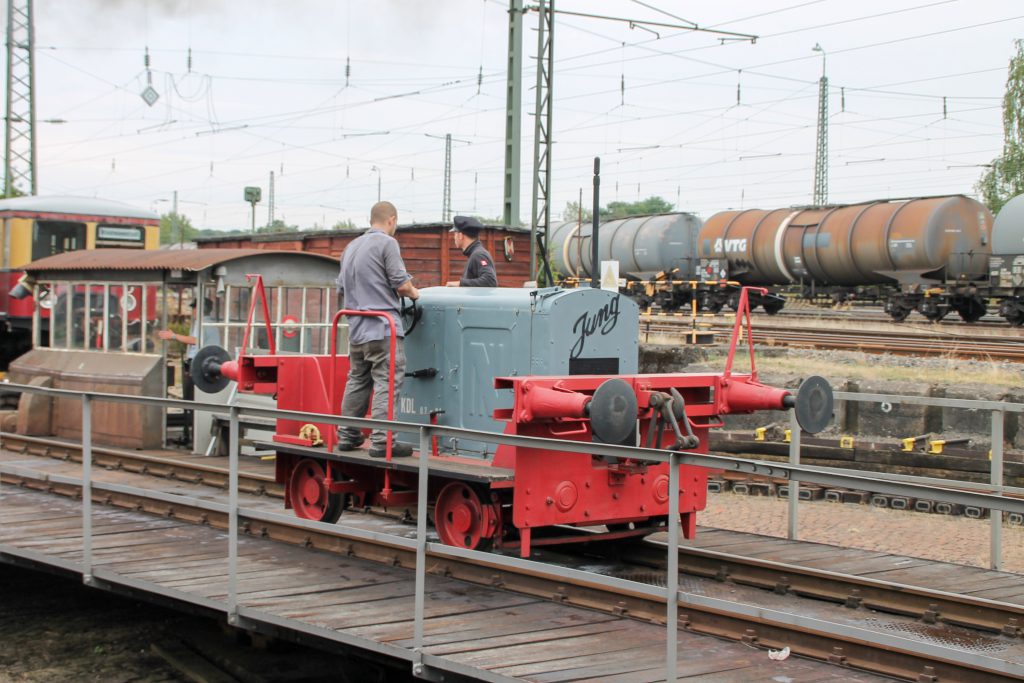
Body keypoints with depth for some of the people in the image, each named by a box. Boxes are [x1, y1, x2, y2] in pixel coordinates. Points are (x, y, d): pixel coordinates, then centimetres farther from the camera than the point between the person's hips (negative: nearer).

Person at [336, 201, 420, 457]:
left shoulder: (351, 247, 17)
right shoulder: (387, 243, -8)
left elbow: (342, 288, 24)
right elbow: (401, 284, -14)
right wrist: (413, 293, 6)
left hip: (356, 328, 8)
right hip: (383, 329, -8)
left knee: (357, 381, 17)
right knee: (387, 382, -8)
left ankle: (347, 436, 22)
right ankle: (381, 441, -13)